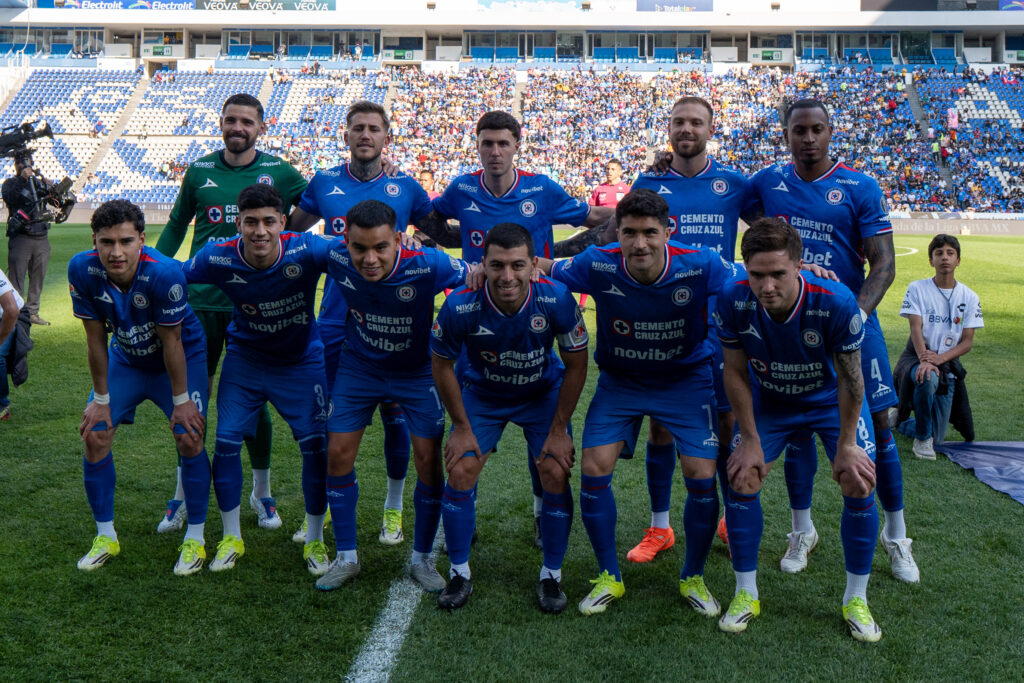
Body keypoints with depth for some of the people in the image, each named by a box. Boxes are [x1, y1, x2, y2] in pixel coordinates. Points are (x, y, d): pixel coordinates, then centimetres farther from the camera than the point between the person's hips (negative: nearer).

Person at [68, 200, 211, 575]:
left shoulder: (164, 272, -35)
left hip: (182, 357, -4)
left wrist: (181, 400, -15)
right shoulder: (82, 270, -24)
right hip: (125, 358, 4)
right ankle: (105, 537, 16)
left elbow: (171, 342, -24)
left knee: (189, 439, -13)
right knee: (95, 436, -3)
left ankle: (195, 539, 5)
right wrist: (101, 398, -6)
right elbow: (96, 338, -13)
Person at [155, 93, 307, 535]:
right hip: (201, 300, 2)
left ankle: (261, 494, 24)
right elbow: (176, 225, 16)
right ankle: (183, 495, 22)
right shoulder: (199, 171, 6)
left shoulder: (279, 173, 0)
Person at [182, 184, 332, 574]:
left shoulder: (305, 252, -28)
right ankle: (231, 538, 19)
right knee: (226, 440, -2)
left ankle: (315, 539, 17)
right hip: (244, 358, 1)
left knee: (316, 445, -5)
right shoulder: (219, 258, -22)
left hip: (302, 361, -1)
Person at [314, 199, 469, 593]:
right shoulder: (336, 258, -25)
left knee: (429, 460, -4)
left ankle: (422, 558, 17)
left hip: (418, 369, -2)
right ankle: (346, 558, 18)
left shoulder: (427, 266, -34)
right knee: (338, 454, 0)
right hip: (359, 365, 2)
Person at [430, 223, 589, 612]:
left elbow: (576, 364, -14)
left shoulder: (556, 300, -30)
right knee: (460, 471, -10)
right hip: (481, 394, 0)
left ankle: (551, 576, 10)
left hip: (543, 394, 0)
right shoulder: (460, 307, -30)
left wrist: (559, 429, -10)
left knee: (555, 475, -11)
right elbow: (442, 364, -11)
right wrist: (461, 428, -7)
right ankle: (459, 575, 10)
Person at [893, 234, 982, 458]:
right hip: (918, 358, -2)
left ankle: (901, 422, 33)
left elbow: (968, 341, -2)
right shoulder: (917, 288, -2)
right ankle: (922, 438, -20)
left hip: (948, 364, 3)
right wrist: (924, 359, -31)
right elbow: (916, 327, -13)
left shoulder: (970, 298, 3)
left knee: (936, 438, -1)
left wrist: (939, 358, -20)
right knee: (927, 378, -41)